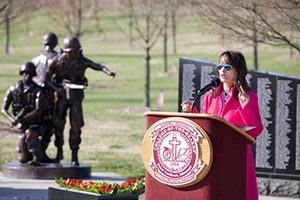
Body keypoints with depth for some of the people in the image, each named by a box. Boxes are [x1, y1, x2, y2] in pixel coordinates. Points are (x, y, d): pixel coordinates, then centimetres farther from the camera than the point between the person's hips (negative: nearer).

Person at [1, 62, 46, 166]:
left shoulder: (38, 91, -14)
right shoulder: (13, 89, -1)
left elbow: (38, 111, -27)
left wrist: (22, 119, -35)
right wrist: (13, 120, -22)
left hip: (36, 125, -4)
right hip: (23, 127, 4)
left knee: (29, 133, -41)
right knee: (22, 159, -1)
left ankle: (36, 158, -26)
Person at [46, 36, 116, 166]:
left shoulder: (82, 61, -13)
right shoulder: (57, 60, -10)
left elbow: (98, 66, -29)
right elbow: (47, 78, -3)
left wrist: (109, 72, -50)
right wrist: (56, 88, -21)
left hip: (76, 96, -1)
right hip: (61, 95, 1)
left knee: (75, 126, -8)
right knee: (58, 124, 3)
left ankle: (74, 156, 0)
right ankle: (59, 152, 22)